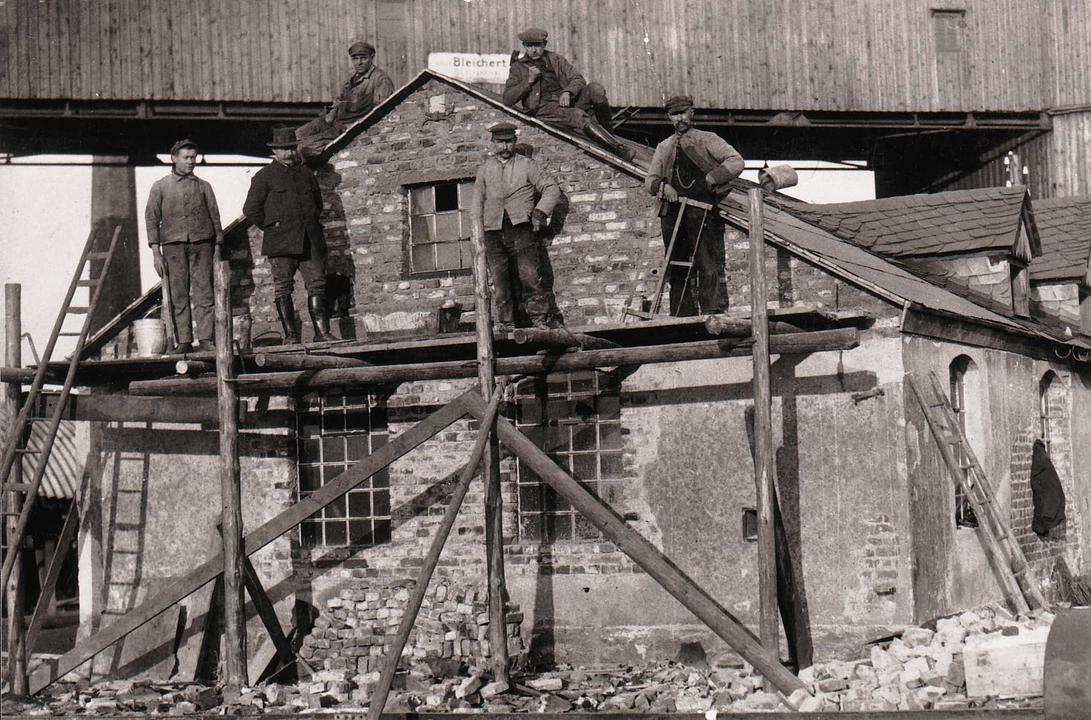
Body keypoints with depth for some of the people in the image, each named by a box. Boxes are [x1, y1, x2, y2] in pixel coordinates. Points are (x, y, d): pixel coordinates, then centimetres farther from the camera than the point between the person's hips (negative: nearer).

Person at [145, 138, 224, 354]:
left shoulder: (203, 186, 14)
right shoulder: (160, 187, 10)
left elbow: (215, 216, 14)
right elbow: (151, 218, 6)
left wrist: (219, 247, 6)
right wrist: (156, 253, -2)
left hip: (201, 243, 1)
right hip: (173, 245, -1)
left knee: (204, 292, -7)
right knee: (178, 296, -2)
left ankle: (206, 339, -6)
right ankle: (183, 341, 1)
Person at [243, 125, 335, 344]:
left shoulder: (306, 174, 17)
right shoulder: (264, 176, 2)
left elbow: (318, 202, 30)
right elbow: (251, 209, 1)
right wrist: (271, 228, 2)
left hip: (311, 241, 4)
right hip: (281, 243, -4)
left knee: (317, 284, -2)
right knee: (283, 287, -3)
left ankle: (322, 331, -1)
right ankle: (290, 335, 0)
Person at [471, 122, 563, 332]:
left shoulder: (526, 165, 8)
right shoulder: (485, 170, 17)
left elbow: (552, 188, 8)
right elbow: (477, 202, 21)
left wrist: (540, 211, -5)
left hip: (522, 228, -3)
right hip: (494, 231, 3)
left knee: (529, 274, -14)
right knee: (500, 280, -1)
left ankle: (539, 317, -10)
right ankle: (505, 321, 3)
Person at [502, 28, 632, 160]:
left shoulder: (555, 59, 16)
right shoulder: (518, 68, 11)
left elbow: (579, 80, 6)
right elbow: (508, 100, 2)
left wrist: (567, 92, -16)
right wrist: (529, 81, -9)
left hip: (567, 100, 3)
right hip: (545, 109, -3)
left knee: (594, 89, -25)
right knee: (579, 116, -33)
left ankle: (605, 128, -9)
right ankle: (619, 150, -40)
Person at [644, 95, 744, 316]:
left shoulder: (707, 140, 10)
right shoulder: (664, 148, 23)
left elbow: (736, 161, 0)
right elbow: (650, 179, 19)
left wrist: (711, 178, -11)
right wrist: (662, 186, -4)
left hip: (703, 208, -4)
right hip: (673, 212, 4)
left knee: (708, 265, -12)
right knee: (678, 270, 4)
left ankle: (714, 311, -15)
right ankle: (683, 317, 7)